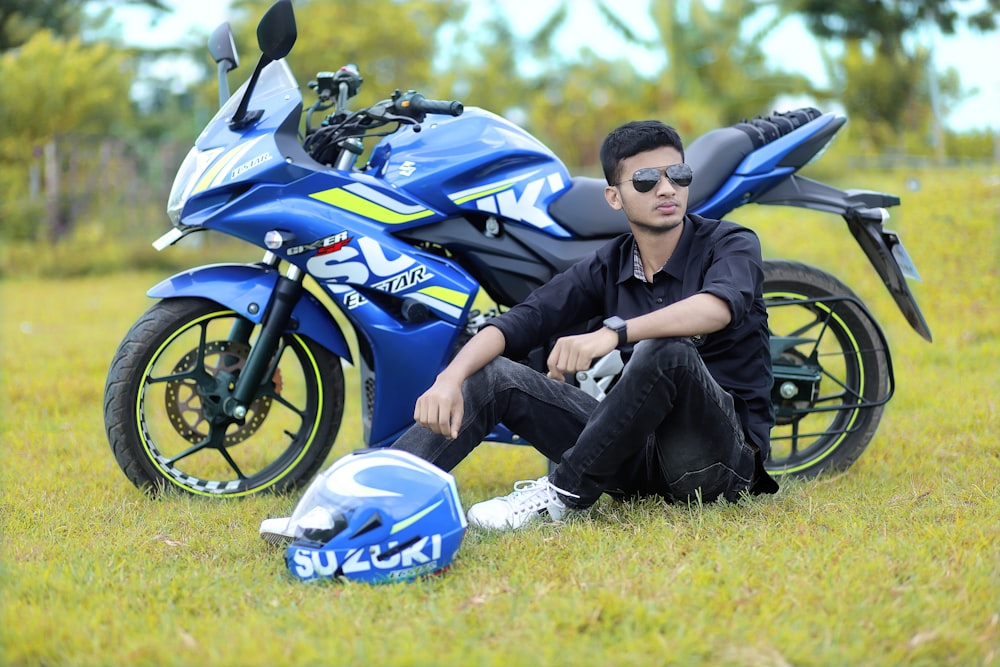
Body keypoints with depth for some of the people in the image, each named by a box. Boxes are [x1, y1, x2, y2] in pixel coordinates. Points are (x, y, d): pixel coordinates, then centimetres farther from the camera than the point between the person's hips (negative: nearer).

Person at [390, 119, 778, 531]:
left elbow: (719, 306, -29)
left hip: (724, 449, -5)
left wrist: (614, 332, -42)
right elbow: (517, 324, -2)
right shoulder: (608, 267, 10)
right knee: (491, 374, -8)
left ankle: (562, 494, -23)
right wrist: (450, 379, -22)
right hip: (640, 451, 5)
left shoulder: (729, 243, -4)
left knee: (667, 349, -35)